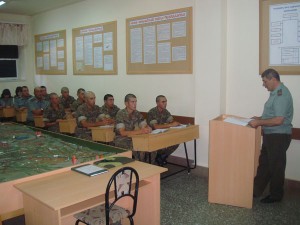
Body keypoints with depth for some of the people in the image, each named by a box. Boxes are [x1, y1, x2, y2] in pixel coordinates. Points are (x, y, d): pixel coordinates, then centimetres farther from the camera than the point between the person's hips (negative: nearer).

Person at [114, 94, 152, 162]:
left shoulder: (137, 113, 3)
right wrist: (140, 131, -31)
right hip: (122, 141, -6)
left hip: (133, 139, 6)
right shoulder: (120, 114, -15)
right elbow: (122, 133, -23)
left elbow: (145, 126, 5)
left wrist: (148, 129, -21)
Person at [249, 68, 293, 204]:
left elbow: (278, 120, -27)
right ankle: (256, 191, 27)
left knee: (276, 167, 5)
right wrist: (261, 118, 12)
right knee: (264, 164, 16)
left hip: (279, 137, -10)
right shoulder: (276, 93, 11)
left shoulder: (281, 95, -21)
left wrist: (259, 123, -20)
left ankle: (276, 195, 21)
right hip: (270, 135, 10)